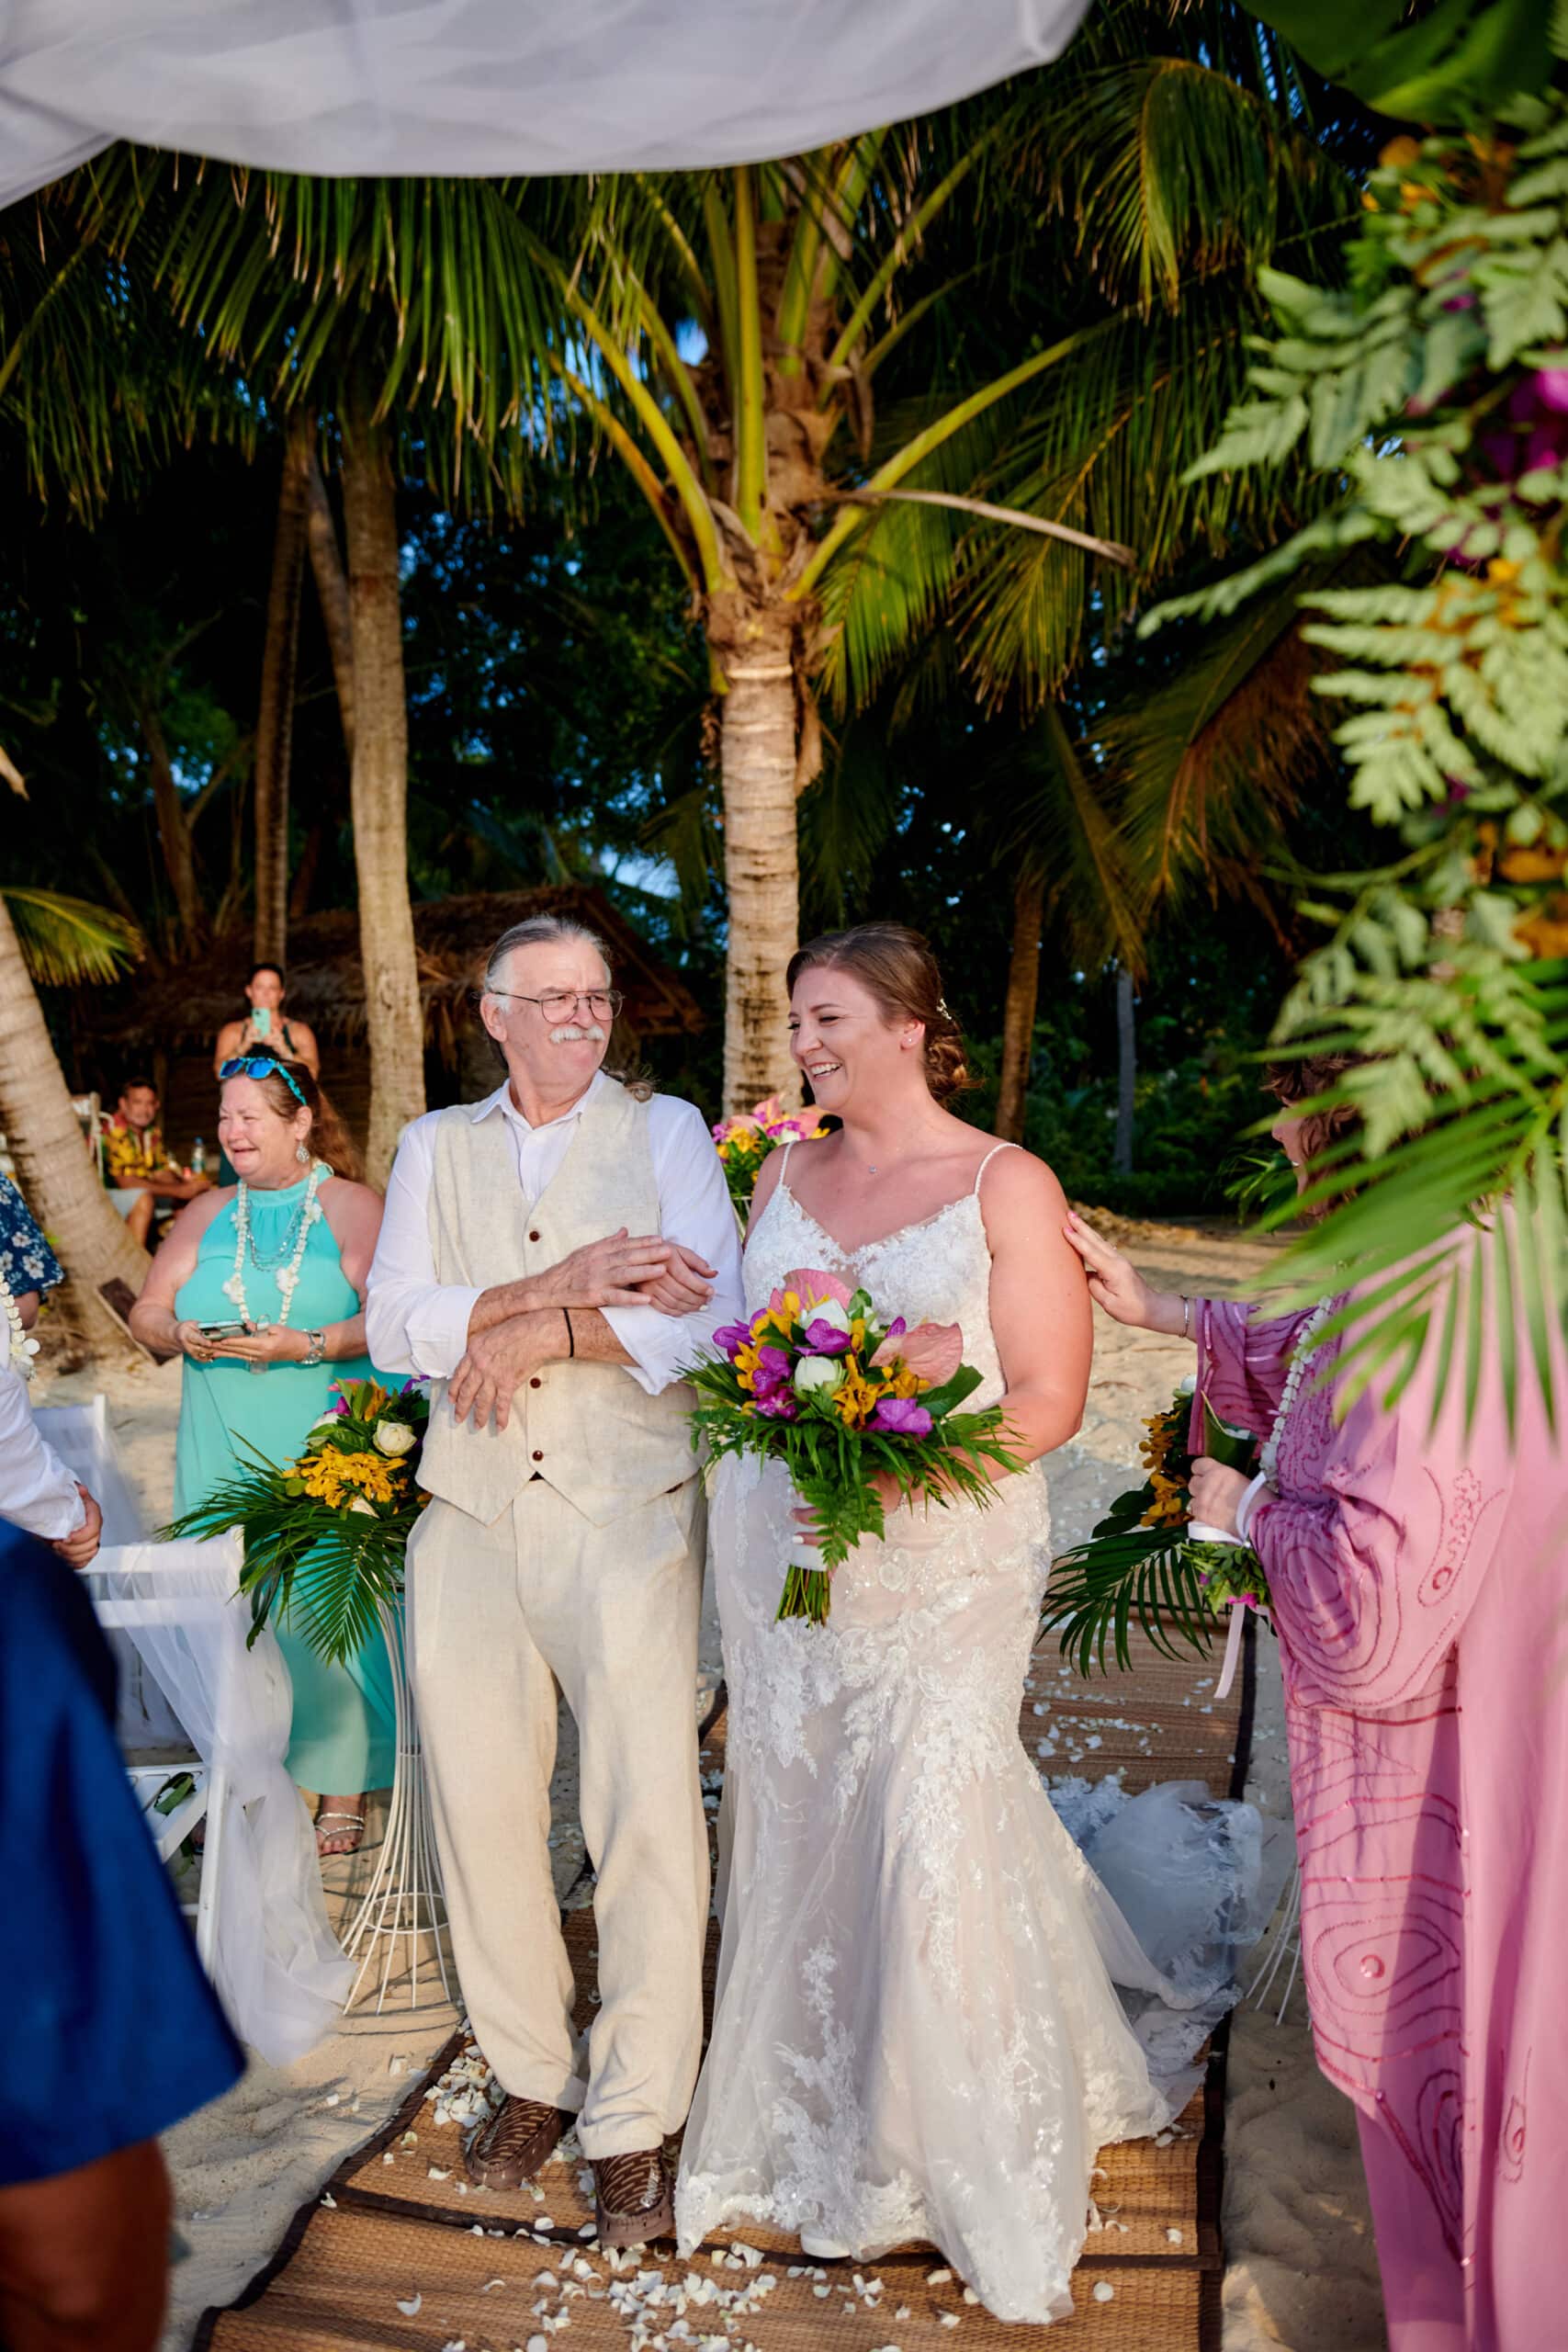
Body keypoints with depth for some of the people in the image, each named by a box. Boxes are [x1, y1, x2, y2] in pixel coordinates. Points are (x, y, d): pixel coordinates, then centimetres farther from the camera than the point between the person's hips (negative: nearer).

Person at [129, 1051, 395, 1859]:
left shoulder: (352, 1207, 0)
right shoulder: (207, 1214, 15)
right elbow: (145, 1311, 12)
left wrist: (303, 1346, -21)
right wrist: (182, 1333, -9)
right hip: (226, 1454, 4)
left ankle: (341, 1793, 6)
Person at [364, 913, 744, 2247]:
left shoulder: (665, 1130, 2)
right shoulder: (436, 1146, 10)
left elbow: (711, 1318, -12)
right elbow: (396, 1327, -3)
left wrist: (539, 1327, -12)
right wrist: (557, 1282, -15)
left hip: (628, 1517, -3)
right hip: (472, 1521, 3)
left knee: (647, 1815, -1)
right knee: (481, 1806, 11)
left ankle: (633, 2123, 16)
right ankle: (534, 2074, 31)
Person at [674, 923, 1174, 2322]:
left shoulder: (1007, 1184, -6)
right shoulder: (785, 1174, 10)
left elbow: (1050, 1398, -9)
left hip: (944, 1561, -4)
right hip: (780, 1549, 5)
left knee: (934, 1833, -3)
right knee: (800, 1829, 11)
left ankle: (971, 2166, 21)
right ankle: (818, 2127, 33)